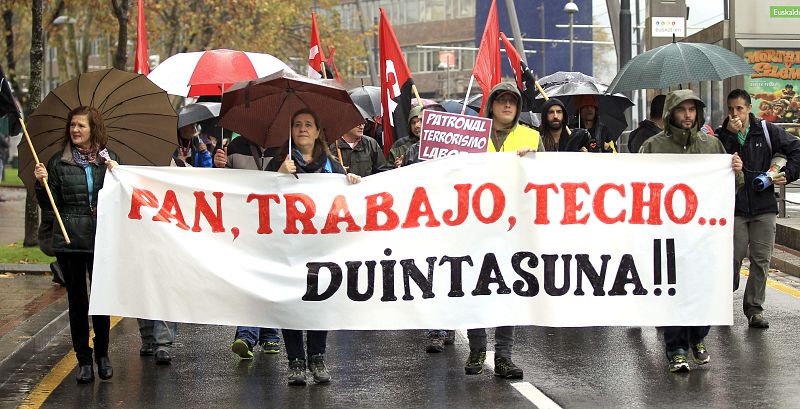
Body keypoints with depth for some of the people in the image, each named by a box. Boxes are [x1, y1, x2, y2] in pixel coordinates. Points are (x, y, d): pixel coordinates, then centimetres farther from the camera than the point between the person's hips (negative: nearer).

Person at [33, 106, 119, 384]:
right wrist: (42, 183, -12)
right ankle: (83, 360, 12)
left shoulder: (109, 160, 7)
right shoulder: (58, 163, 5)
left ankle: (102, 354, 19)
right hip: (69, 240, 0)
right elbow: (49, 206, 4)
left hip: (101, 239, 0)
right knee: (77, 299, 4)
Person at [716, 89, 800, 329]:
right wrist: (730, 134, -19)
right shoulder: (721, 135, 2)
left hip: (764, 206, 1)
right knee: (733, 257, -3)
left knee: (761, 260, 1)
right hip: (734, 207, -1)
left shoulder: (767, 131, 5)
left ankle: (754, 309, 9)